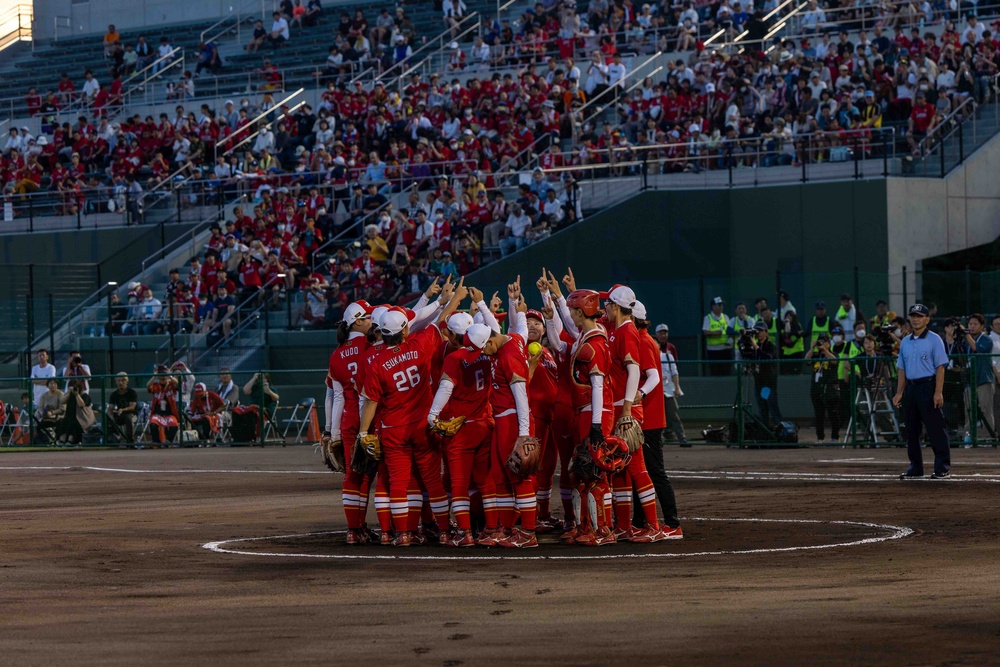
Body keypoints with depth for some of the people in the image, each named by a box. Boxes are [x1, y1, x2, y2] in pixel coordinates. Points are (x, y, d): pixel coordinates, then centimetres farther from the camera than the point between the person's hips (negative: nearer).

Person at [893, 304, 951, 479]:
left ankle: (943, 468, -6)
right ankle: (915, 468, 15)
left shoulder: (934, 340, -4)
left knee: (935, 429, -8)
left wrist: (938, 392, -17)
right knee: (911, 430, 8)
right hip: (910, 388, 7)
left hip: (928, 385, -7)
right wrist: (899, 393, 10)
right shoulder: (905, 342, 15)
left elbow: (940, 367, -9)